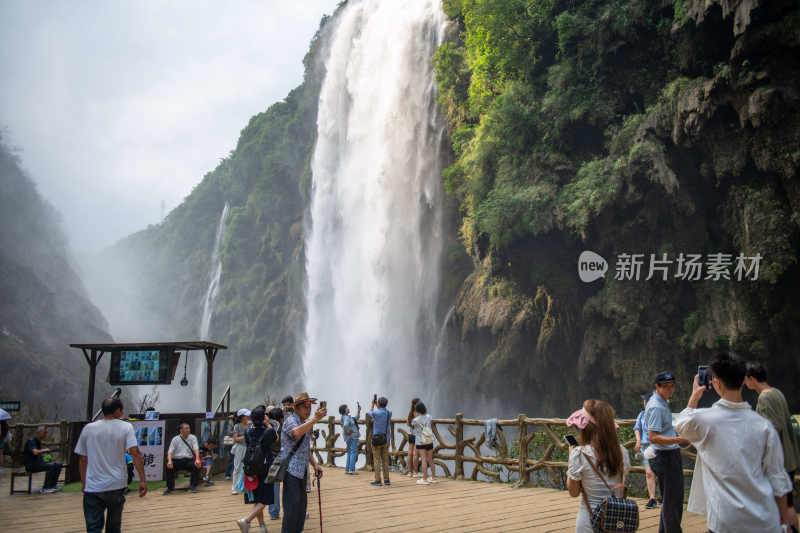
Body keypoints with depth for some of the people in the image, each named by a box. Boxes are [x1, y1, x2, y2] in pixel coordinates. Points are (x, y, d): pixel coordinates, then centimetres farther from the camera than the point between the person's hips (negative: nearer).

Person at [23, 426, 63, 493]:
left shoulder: (38, 442, 17)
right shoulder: (31, 441, -13)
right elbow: (35, 452, -30)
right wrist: (45, 450, -13)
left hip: (39, 462, 10)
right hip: (31, 465, -10)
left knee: (58, 465, -1)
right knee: (51, 466, -28)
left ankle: (53, 485, 3)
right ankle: (45, 488, -21)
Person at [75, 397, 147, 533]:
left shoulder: (88, 429, 5)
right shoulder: (125, 427, -1)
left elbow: (82, 459, 8)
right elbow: (135, 453, -12)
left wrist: (84, 483, 19)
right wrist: (142, 480, -12)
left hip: (92, 487, 0)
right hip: (116, 486, 0)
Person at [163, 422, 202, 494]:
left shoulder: (192, 438, 8)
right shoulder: (175, 439, 7)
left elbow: (196, 449, -5)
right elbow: (170, 451, -1)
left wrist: (197, 459, -24)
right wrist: (169, 461, -22)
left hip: (189, 460, 0)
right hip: (177, 460, 0)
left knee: (197, 465, -29)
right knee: (169, 467, -29)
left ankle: (192, 486, -15)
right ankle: (170, 487, -10)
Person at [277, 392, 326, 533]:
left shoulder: (305, 423, 18)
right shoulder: (290, 420, -10)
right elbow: (296, 433, -35)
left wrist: (314, 464, 14)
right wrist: (315, 419, -39)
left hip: (302, 470, 9)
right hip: (291, 468, -9)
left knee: (302, 503, 12)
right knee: (292, 504, -10)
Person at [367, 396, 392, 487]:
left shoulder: (376, 413, -17)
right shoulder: (389, 413, -1)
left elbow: (369, 413, 6)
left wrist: (373, 404, 21)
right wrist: (376, 404, 26)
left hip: (377, 439, -5)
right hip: (386, 439, 5)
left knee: (376, 460, 1)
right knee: (385, 460, 10)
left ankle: (377, 480, 0)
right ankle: (386, 480, 10)